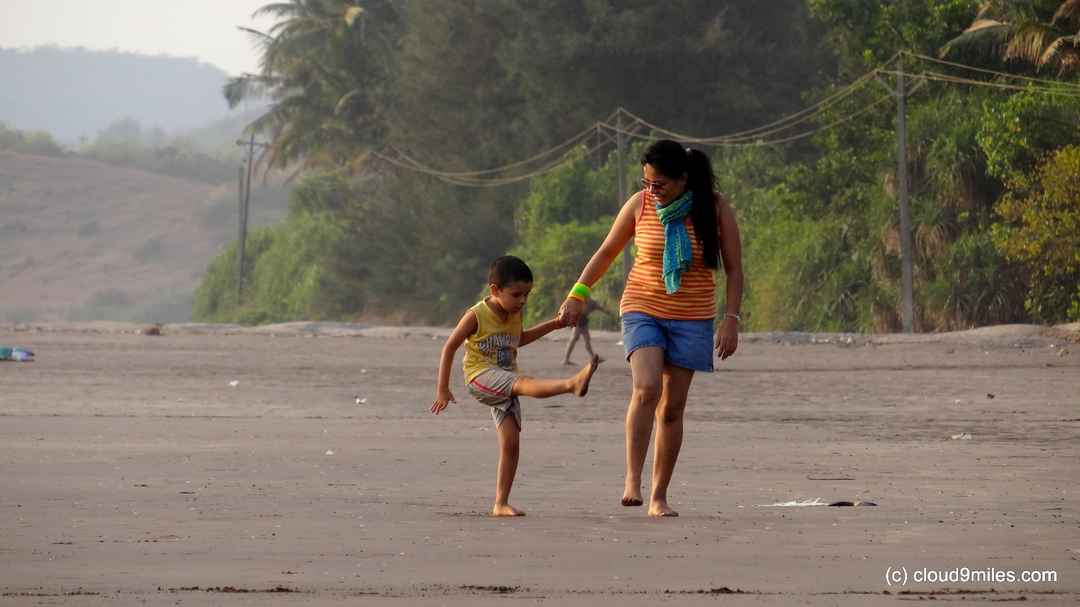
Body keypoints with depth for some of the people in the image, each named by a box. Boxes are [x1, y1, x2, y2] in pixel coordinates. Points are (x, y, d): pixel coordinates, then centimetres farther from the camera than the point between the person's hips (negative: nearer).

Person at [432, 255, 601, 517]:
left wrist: (553, 325, 24)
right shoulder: (476, 316, -11)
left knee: (511, 442, -3)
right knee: (525, 383, -35)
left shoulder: (515, 315, 10)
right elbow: (449, 347, -7)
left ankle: (501, 504, 1)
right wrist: (442, 389, -9)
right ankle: (573, 383, -60)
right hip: (480, 377, -7)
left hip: (504, 383, 7)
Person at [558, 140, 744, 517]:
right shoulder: (640, 204, -3)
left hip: (692, 318, 0)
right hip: (642, 310, 0)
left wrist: (731, 320, -8)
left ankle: (659, 497, 8)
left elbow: (734, 269, 0)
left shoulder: (715, 210, -5)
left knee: (672, 408, 0)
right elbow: (607, 252, 10)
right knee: (646, 389, -23)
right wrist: (578, 294, 4)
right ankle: (632, 481, -21)